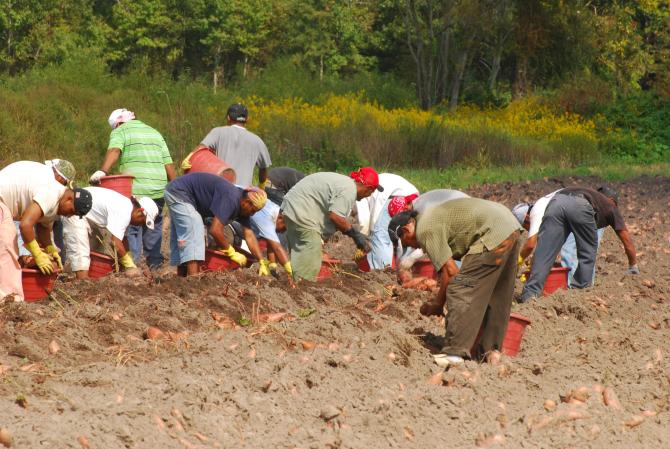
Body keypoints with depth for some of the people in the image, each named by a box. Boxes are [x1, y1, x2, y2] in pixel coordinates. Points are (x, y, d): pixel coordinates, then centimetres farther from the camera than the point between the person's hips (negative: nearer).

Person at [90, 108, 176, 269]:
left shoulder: (120, 131, 8)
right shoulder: (155, 133, 24)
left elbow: (114, 150, -15)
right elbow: (168, 163, 18)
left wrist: (103, 171, -27)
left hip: (135, 188, -5)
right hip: (159, 188, 5)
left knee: (132, 227, -1)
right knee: (154, 226, 17)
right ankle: (155, 260, 17)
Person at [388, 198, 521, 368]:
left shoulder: (425, 231, -7)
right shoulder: (432, 218, 24)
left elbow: (450, 271, -10)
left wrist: (437, 304, 2)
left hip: (493, 236, -10)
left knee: (461, 292, -7)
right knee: (496, 296, 19)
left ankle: (454, 352, -7)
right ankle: (490, 349, 27)